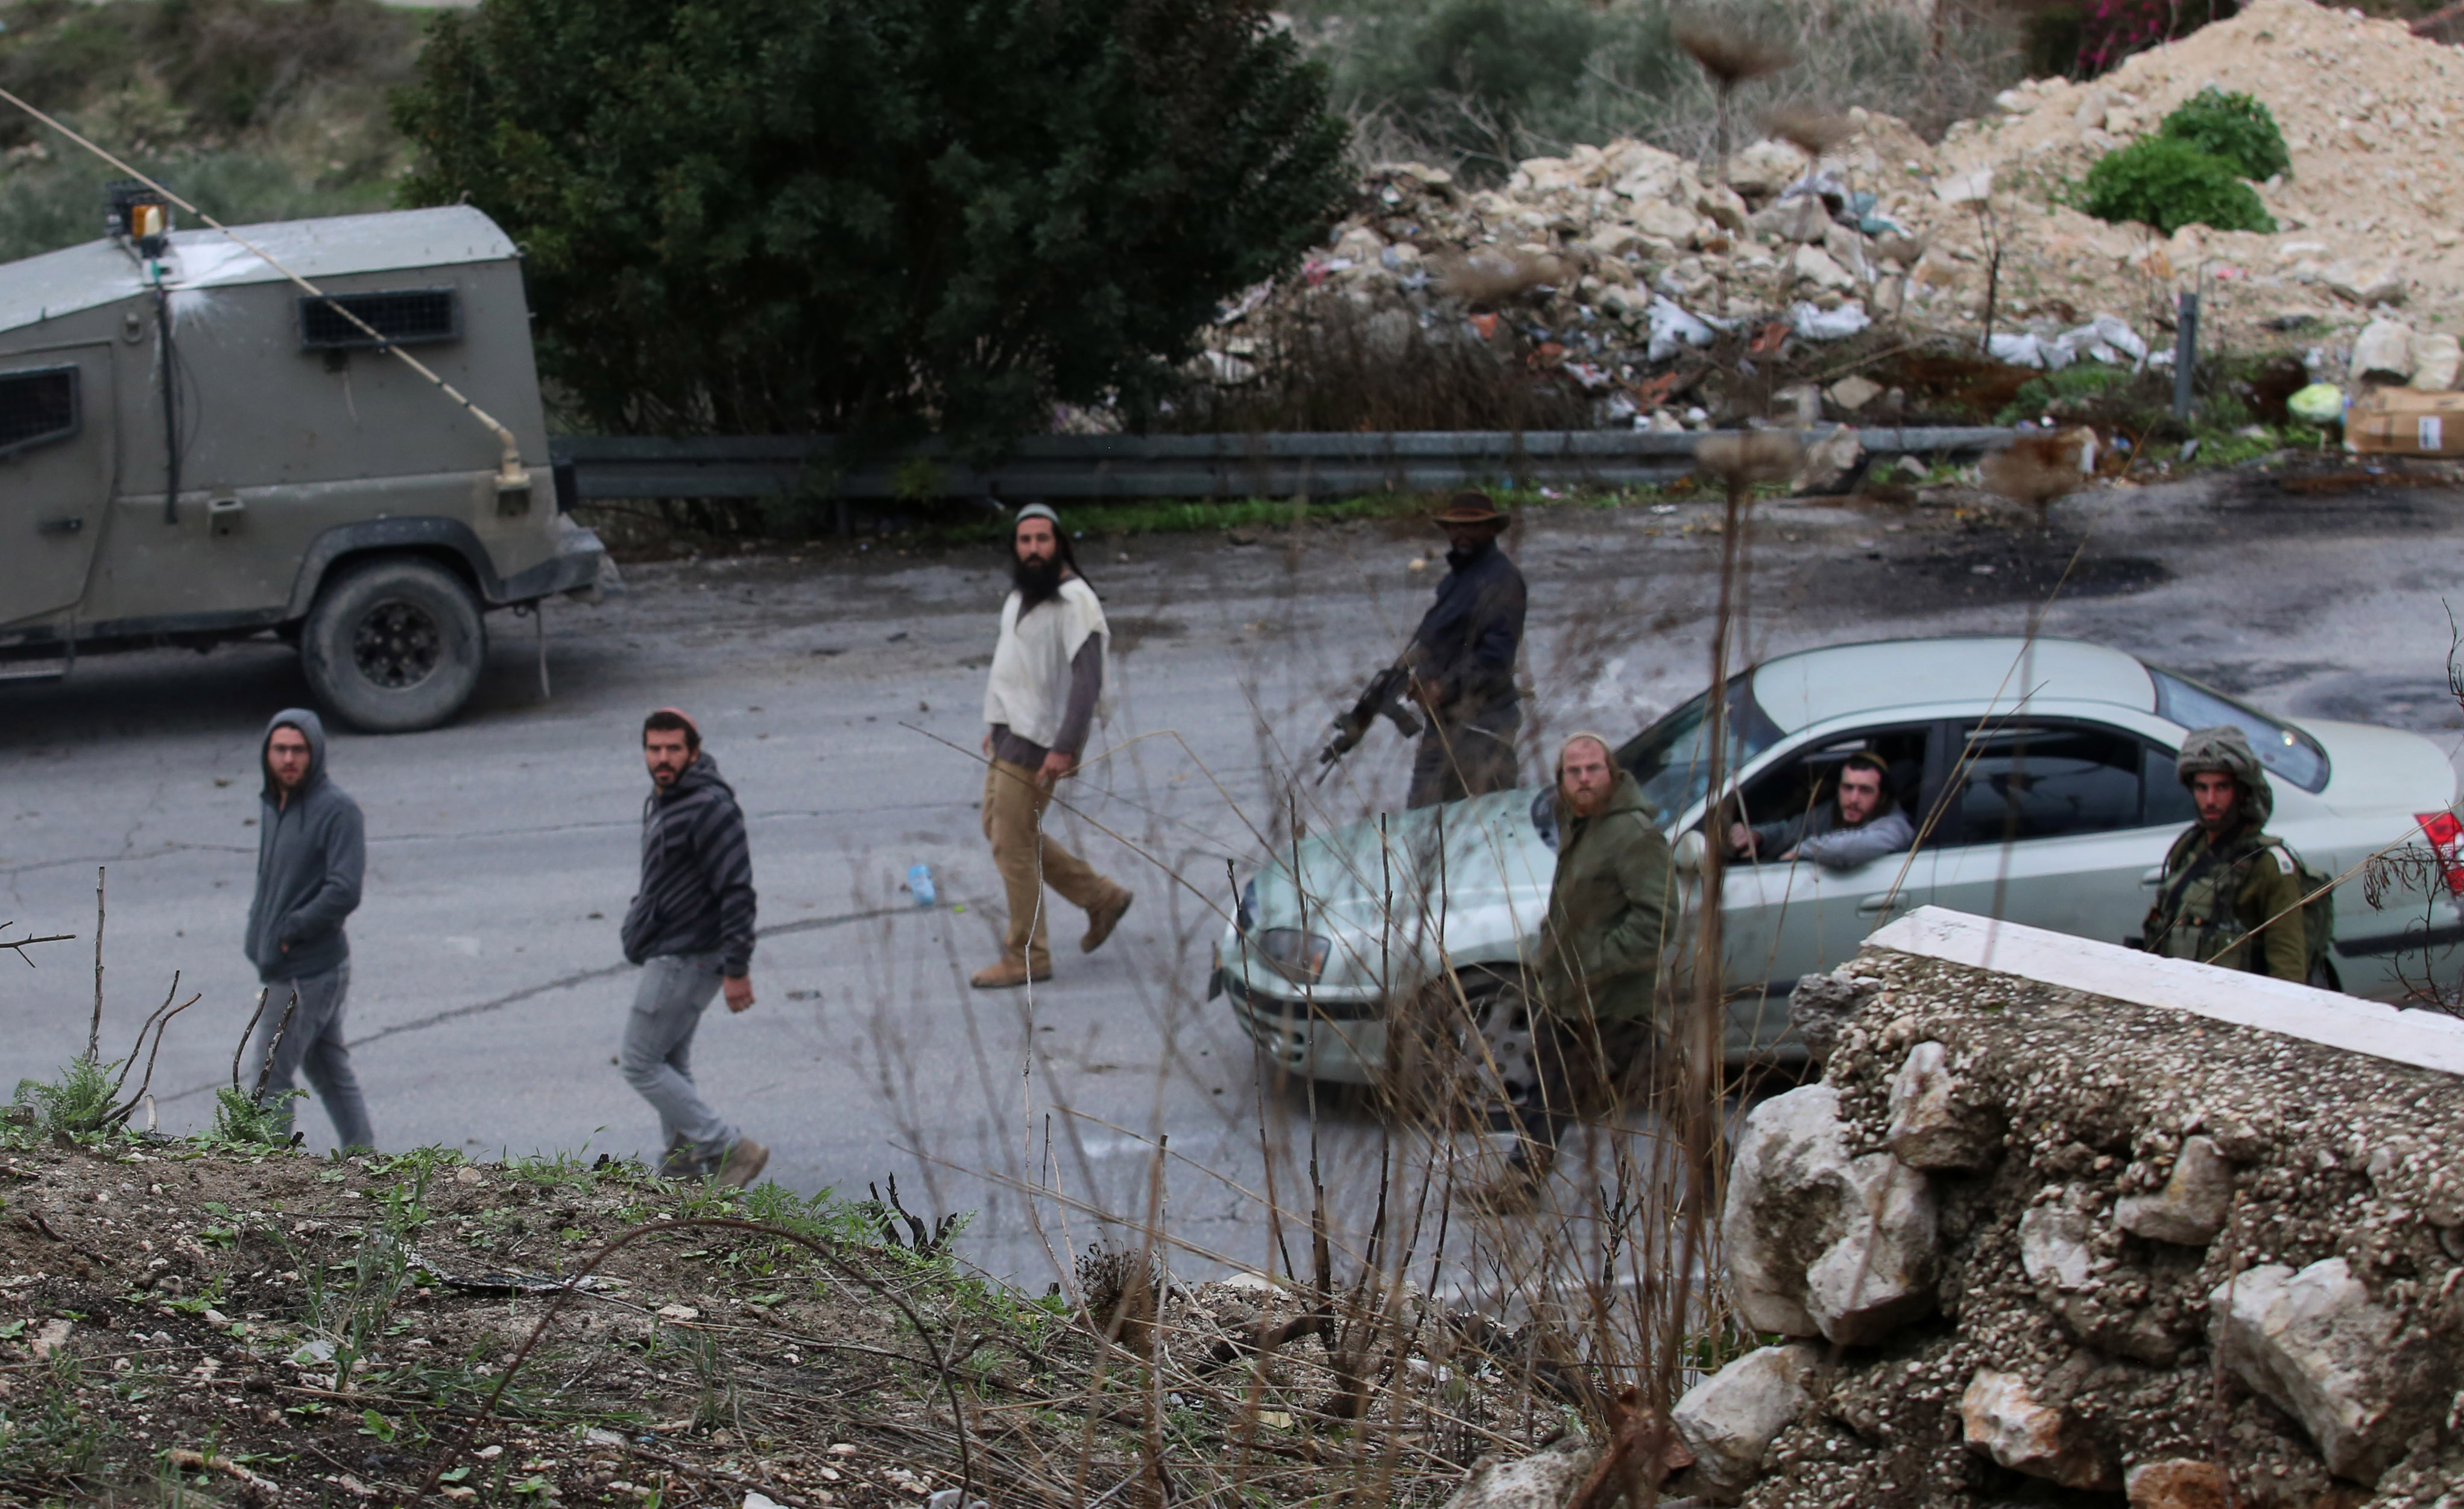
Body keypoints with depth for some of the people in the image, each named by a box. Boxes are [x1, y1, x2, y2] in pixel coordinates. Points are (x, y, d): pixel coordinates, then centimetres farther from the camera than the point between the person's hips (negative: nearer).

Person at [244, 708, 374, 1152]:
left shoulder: (338, 810, -17)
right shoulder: (273, 803, 10)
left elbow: (344, 893, -24)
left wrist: (289, 932, -18)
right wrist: (259, 926, 6)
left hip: (307, 972, -9)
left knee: (272, 1081, -3)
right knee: (330, 1069, 17)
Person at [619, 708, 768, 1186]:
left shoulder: (710, 807, -21)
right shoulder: (661, 800, 11)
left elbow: (737, 891, -23)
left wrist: (737, 969, -25)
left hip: (687, 958, -10)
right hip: (670, 953, 10)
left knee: (640, 1062, -6)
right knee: (671, 1064, 16)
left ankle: (730, 1149, -5)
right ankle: (683, 1166, 24)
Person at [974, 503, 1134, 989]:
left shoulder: (1074, 602, -18)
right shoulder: (1023, 593, 12)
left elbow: (1088, 679, -24)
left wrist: (1064, 749, -29)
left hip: (1037, 741, -10)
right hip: (1010, 732, 10)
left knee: (1013, 845, -5)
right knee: (1000, 829, 17)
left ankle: (1026, 958, 8)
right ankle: (1101, 897, 27)